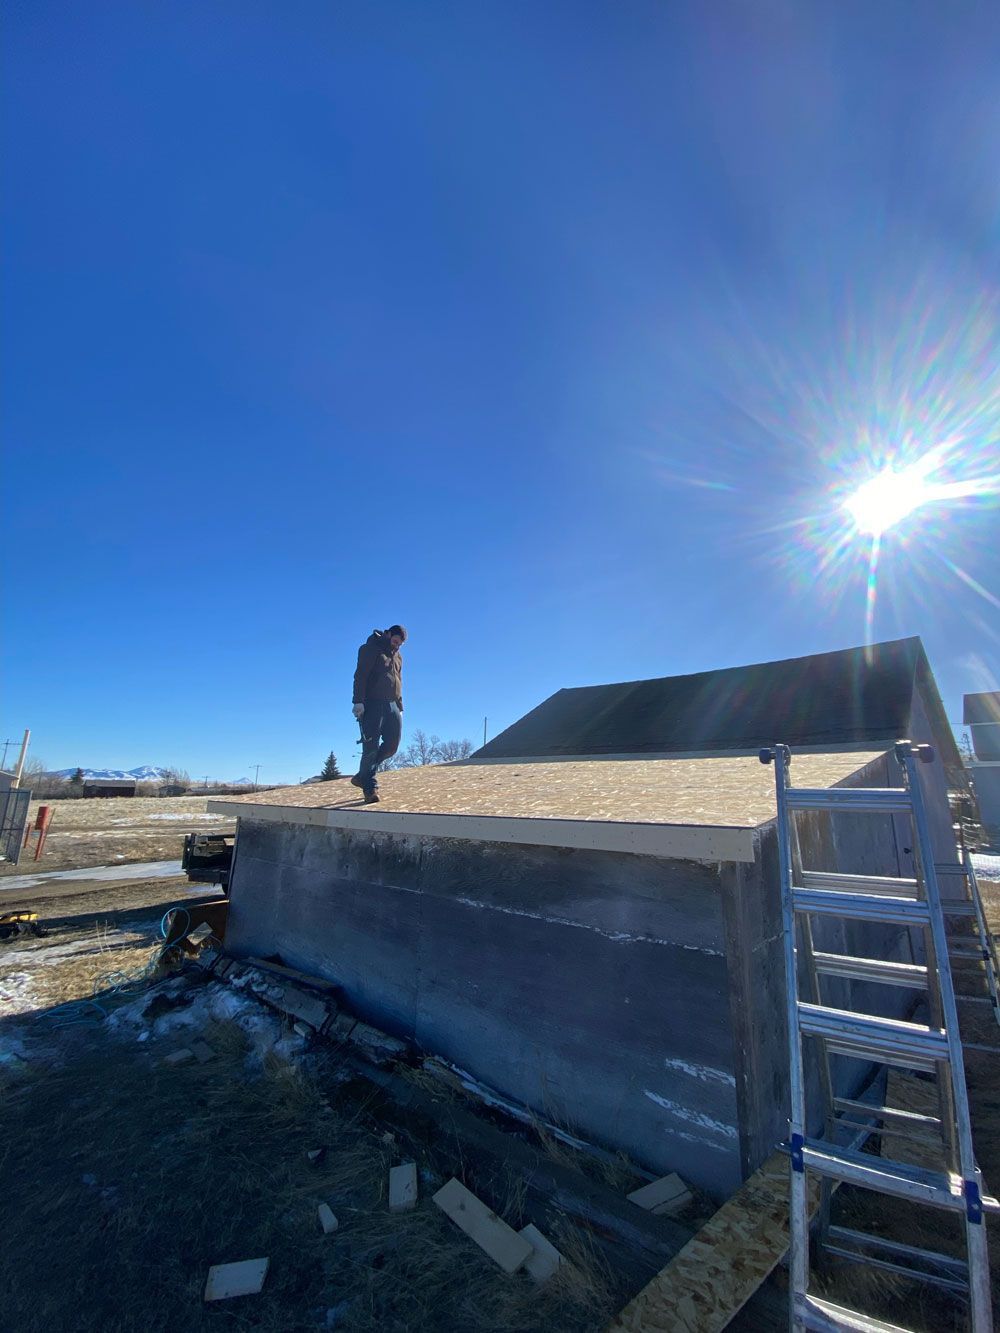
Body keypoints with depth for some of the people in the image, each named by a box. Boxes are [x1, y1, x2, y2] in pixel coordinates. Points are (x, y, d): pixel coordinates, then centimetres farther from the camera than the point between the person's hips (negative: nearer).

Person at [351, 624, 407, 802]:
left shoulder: (397, 657, 23)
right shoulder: (371, 649, -1)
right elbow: (360, 676, -10)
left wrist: (400, 708, 20)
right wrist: (359, 701, -20)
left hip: (391, 705, 7)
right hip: (372, 704, -7)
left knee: (392, 746, 1)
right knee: (371, 747, -8)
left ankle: (362, 776, 16)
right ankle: (370, 787, -1)